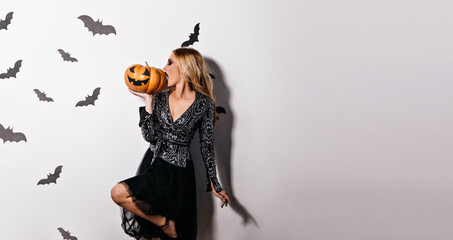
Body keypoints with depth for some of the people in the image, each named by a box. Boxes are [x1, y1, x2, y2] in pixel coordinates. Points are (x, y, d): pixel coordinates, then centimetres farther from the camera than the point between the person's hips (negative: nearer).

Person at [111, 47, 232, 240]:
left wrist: (214, 185, 2)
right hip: (153, 163, 4)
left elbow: (207, 146, -1)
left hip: (178, 171, -4)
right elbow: (150, 136, -6)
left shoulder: (204, 104, -8)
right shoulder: (161, 97, 1)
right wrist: (148, 100, -10)